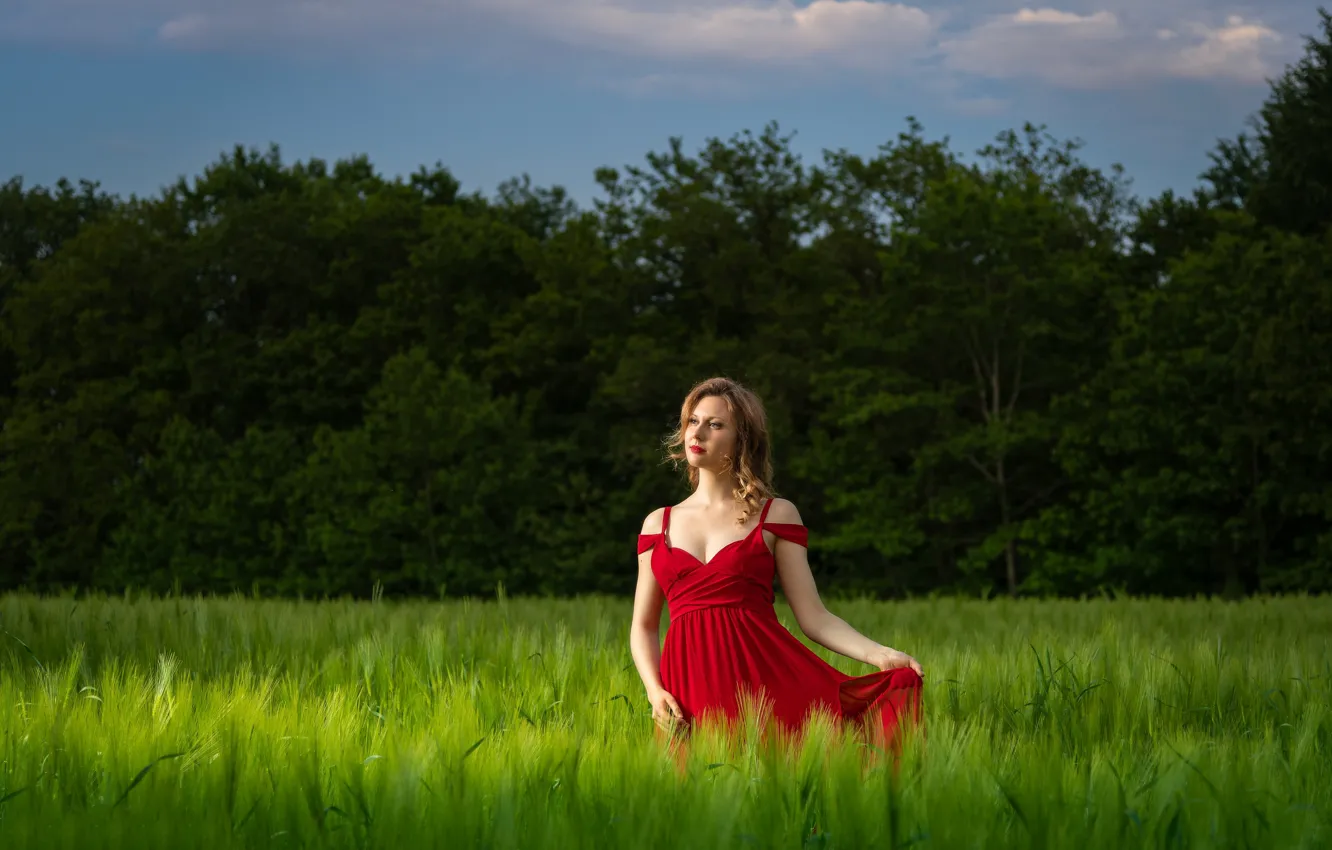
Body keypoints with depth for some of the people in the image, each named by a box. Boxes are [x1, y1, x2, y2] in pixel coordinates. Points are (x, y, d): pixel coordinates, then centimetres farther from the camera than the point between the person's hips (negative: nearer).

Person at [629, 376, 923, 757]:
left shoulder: (776, 515, 9)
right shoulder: (659, 523, 17)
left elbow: (814, 616, 3)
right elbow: (644, 627, 16)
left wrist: (880, 654, -13)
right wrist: (655, 691, -3)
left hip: (765, 668, -2)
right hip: (692, 686, 2)